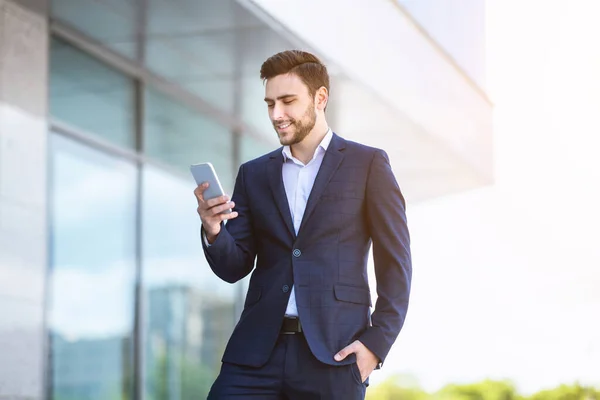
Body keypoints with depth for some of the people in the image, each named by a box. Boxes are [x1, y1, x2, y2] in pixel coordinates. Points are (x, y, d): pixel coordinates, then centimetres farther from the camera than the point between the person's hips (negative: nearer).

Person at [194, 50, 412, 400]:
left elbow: (395, 264, 2)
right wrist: (214, 231, -9)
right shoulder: (254, 174, 15)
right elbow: (234, 268, 12)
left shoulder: (368, 164, 5)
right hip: (258, 350, 3)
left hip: (334, 353, -3)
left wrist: (377, 342, -7)